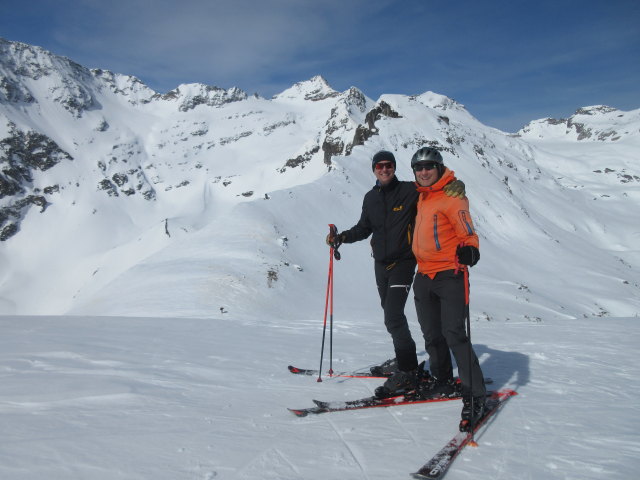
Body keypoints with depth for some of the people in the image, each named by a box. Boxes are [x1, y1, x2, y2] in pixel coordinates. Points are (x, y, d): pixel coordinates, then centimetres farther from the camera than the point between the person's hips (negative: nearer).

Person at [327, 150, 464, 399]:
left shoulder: (410, 190, -6)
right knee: (392, 316, 13)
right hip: (381, 264, 6)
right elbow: (364, 228, 18)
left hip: (403, 263, -6)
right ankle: (404, 360, 29)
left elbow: (437, 187, -7)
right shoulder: (371, 198, 11)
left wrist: (457, 185, -29)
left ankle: (408, 372, -7)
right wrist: (342, 237, 3)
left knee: (393, 317, -16)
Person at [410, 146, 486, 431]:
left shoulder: (452, 196, -9)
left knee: (454, 335, -13)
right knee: (432, 336, 15)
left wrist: (470, 249, -38)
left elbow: (467, 231, -17)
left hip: (449, 274, -8)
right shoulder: (422, 196, 15)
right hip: (424, 276, 8)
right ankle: (441, 379, 34)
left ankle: (475, 395, -4)